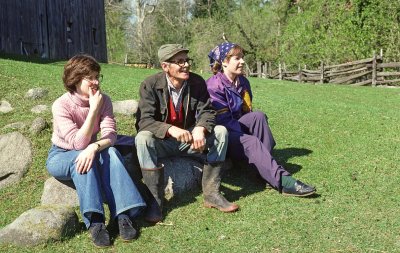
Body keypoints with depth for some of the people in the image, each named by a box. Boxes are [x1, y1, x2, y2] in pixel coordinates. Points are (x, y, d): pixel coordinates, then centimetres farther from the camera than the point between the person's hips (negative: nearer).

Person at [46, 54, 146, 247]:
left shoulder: (103, 100, -13)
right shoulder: (61, 105, -24)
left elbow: (110, 135, -22)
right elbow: (78, 143, -33)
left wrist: (93, 147, -43)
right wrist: (93, 109, -38)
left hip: (87, 151, 3)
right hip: (61, 157, -3)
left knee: (110, 152, -29)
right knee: (80, 157, -36)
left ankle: (124, 214, -35)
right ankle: (94, 221, -40)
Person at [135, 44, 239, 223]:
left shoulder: (197, 82, -6)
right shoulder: (150, 85, -16)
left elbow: (206, 112, -6)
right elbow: (144, 120, -24)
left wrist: (200, 128, -31)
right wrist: (171, 129, -42)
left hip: (188, 140, 3)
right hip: (161, 142, -3)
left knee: (220, 132, -18)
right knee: (143, 139, -35)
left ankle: (211, 193, -16)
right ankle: (155, 200, -27)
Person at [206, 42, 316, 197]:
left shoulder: (243, 82, 10)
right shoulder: (214, 86, -16)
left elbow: (247, 111, 14)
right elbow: (223, 120, -20)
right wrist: (247, 136, -23)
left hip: (238, 127, 7)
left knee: (258, 116, -20)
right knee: (252, 142, -32)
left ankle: (266, 163, -23)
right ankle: (282, 181, -41)